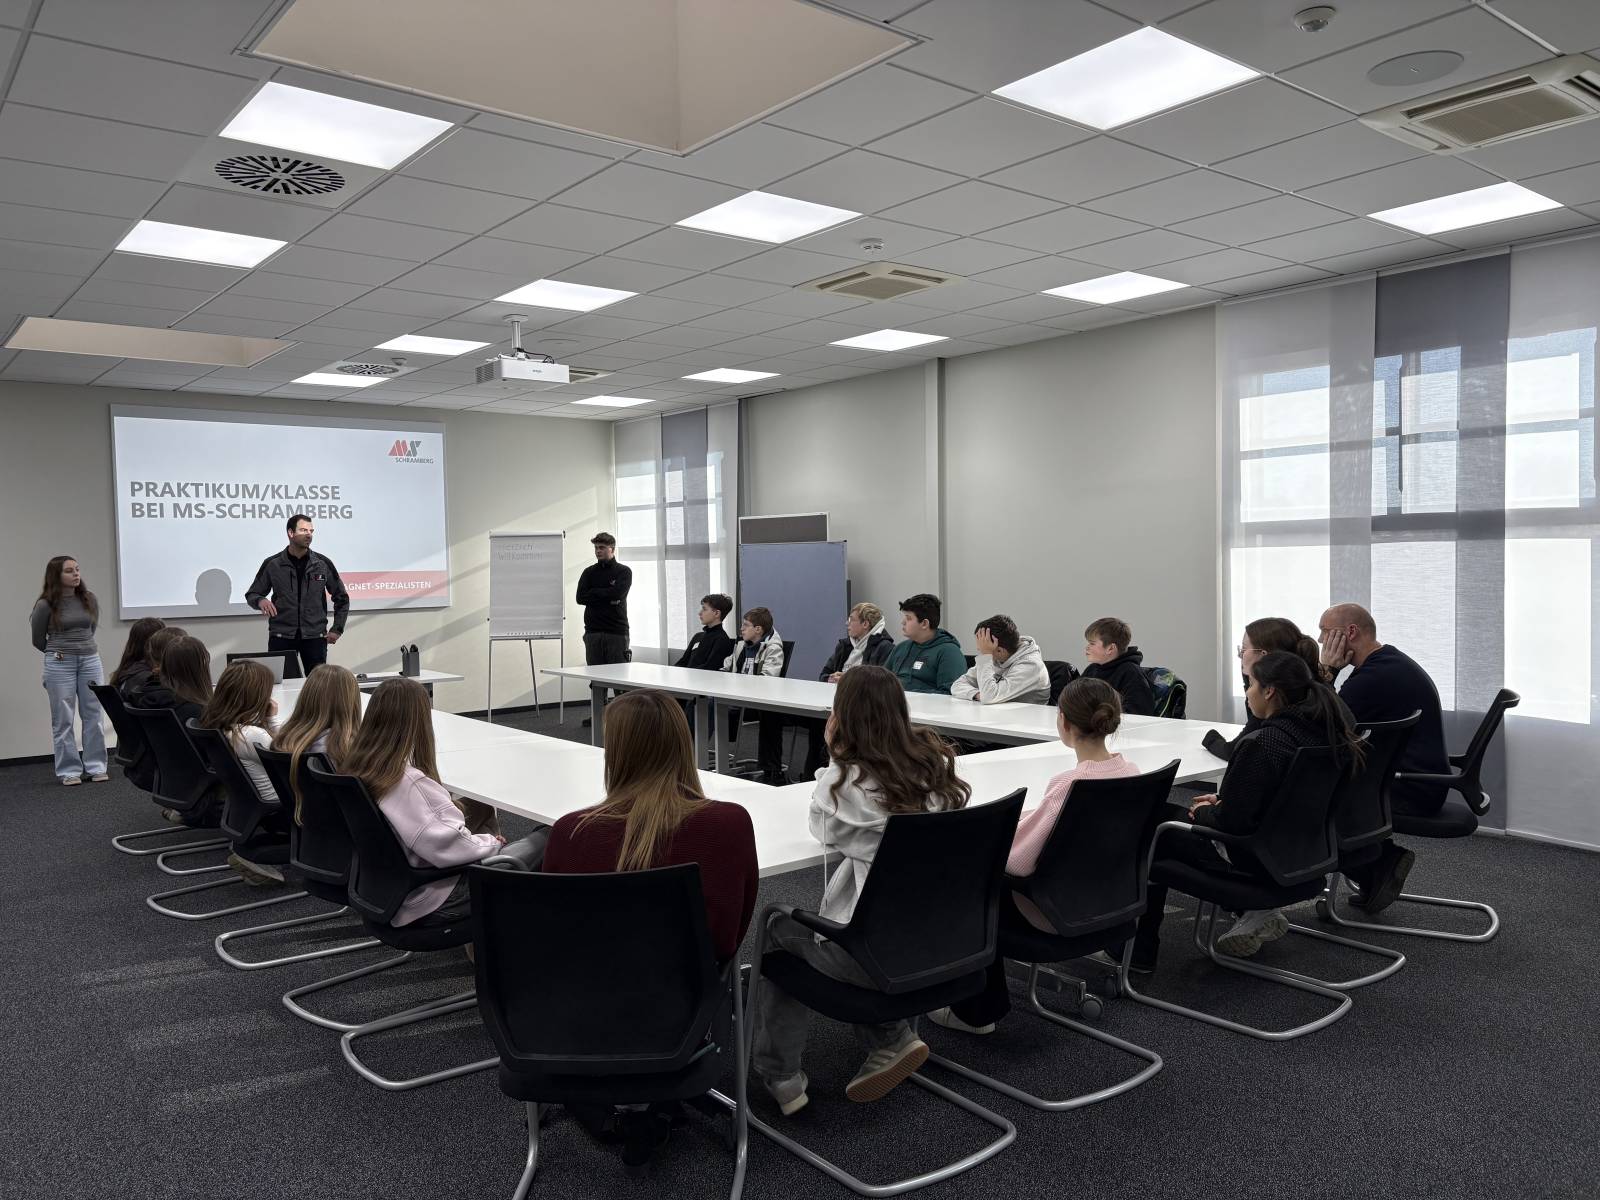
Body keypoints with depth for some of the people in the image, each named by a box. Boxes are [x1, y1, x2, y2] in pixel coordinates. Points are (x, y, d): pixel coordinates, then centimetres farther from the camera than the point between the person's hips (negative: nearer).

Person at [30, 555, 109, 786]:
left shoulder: (89, 599, 3)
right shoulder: (46, 605, -7)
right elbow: (38, 639, 6)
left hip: (90, 660, 3)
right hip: (59, 665, -3)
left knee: (93, 715, 5)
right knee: (63, 719, 2)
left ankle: (96, 767, 12)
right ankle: (69, 771, 8)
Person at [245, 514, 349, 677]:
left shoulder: (323, 564, 4)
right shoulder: (272, 564, 3)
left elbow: (341, 598, 13)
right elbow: (251, 595, 11)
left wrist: (337, 629, 7)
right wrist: (260, 600, -13)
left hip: (315, 637, 1)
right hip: (281, 637, -1)